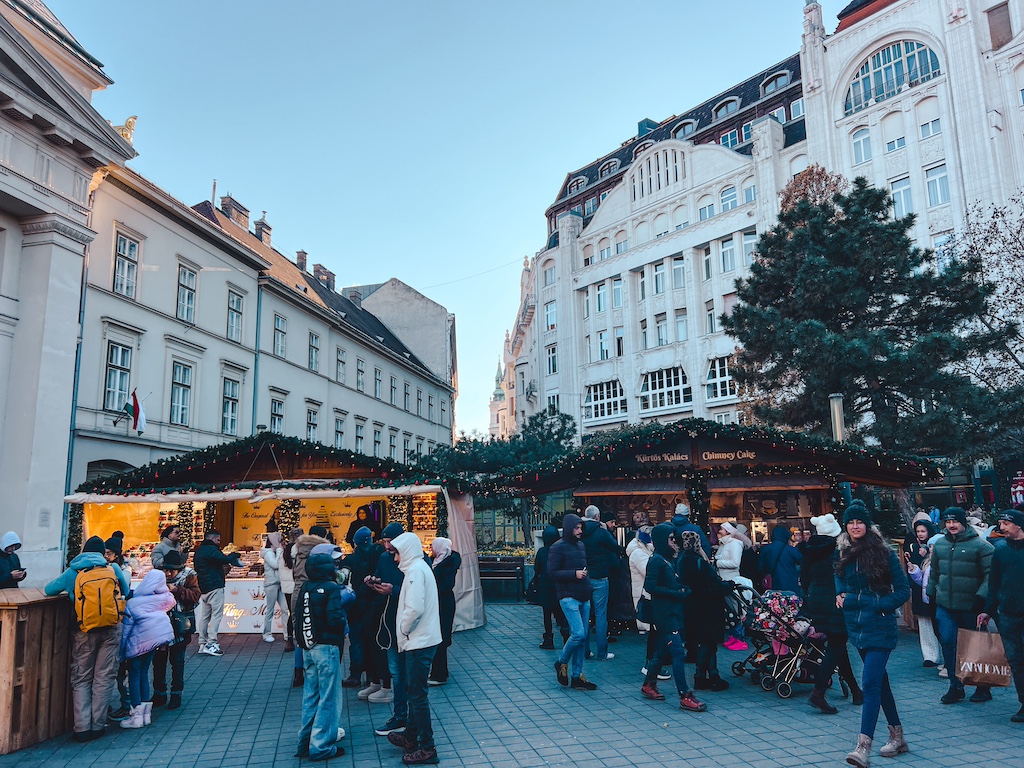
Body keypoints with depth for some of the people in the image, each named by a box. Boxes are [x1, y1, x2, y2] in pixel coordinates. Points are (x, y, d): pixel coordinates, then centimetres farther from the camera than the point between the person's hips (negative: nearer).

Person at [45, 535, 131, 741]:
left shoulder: (72, 573, 1)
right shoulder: (114, 570, 1)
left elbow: (48, 589, 13)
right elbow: (127, 594, 10)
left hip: (85, 631, 0)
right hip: (111, 629, 0)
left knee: (81, 679, 11)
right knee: (104, 678, 7)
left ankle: (82, 728, 6)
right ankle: (97, 726, 8)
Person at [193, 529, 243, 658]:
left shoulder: (198, 550, 19)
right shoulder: (211, 549, -13)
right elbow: (224, 559, -24)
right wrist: (234, 555, -4)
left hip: (203, 588, 10)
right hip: (214, 587, -10)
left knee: (204, 615, 11)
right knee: (217, 614, -9)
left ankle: (203, 643, 14)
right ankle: (211, 643, -13)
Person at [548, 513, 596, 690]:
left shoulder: (581, 545, 15)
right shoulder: (558, 547, -8)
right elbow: (552, 572, -12)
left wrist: (588, 586, 13)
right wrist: (574, 574, -18)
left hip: (584, 597, 7)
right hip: (568, 597, -7)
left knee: (582, 637, 7)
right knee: (578, 634, -15)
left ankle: (576, 676, 15)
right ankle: (561, 663, 9)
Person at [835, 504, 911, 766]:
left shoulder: (884, 553, -8)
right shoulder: (843, 554, 5)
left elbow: (903, 590, -5)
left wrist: (880, 606, -16)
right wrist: (841, 595, 3)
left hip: (880, 625, -5)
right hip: (856, 626, 6)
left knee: (871, 681, -12)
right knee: (879, 679, 16)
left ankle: (864, 746, -13)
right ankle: (897, 736, 30)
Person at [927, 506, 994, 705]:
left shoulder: (980, 545, -8)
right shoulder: (939, 544, 9)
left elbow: (991, 575, -10)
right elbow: (934, 573, 18)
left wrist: (981, 596, -17)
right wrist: (931, 595, 19)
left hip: (971, 607, -4)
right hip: (945, 606, 4)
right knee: (947, 642, 1)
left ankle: (983, 687, 24)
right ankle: (956, 686, 13)